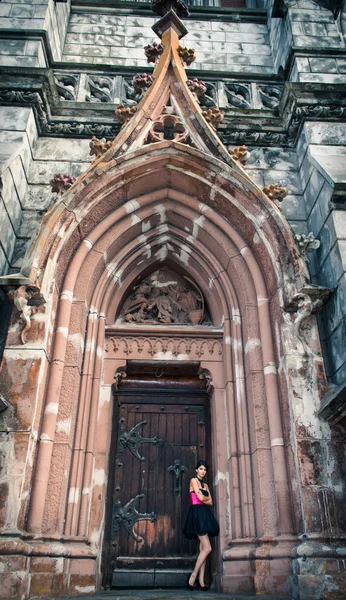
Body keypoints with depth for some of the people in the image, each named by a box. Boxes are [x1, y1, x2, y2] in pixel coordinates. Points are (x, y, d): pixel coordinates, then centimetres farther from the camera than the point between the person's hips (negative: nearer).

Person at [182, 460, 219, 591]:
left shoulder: (205, 485, 20)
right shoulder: (193, 481, -1)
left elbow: (211, 502, 11)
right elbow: (200, 497, -11)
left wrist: (203, 499, -4)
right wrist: (207, 498, 8)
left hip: (205, 515, 7)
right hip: (197, 514, -7)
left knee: (203, 549, 3)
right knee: (207, 548, -13)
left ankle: (201, 581, 4)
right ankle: (193, 576, -6)